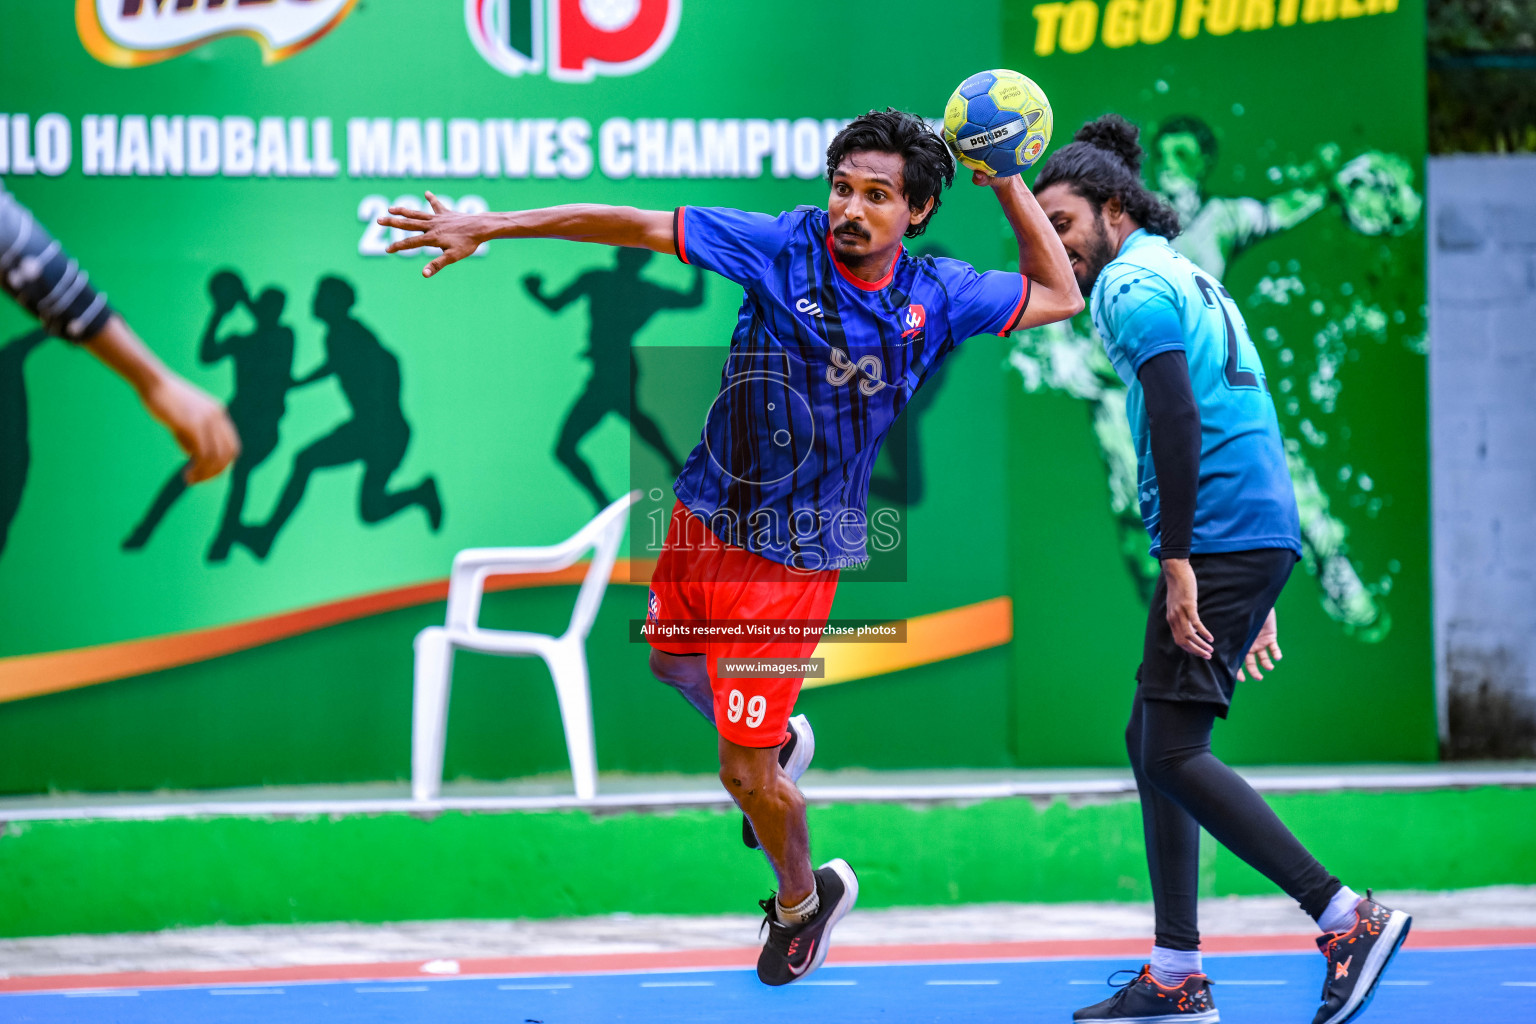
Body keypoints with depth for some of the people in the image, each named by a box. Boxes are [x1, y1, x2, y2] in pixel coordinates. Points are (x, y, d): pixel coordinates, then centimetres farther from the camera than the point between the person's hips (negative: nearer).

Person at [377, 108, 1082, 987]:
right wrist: (487, 228, -13)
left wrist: (1011, 185, -7)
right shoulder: (784, 246, -13)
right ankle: (780, 739, 53)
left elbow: (1060, 296, 6)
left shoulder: (937, 297, -9)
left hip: (792, 560, -3)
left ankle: (803, 899, 30)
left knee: (747, 776, 0)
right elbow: (634, 226, -11)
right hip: (706, 517, 3)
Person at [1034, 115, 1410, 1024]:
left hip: (1220, 537, -10)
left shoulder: (1135, 285, -6)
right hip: (1259, 539, 10)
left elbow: (1176, 420, -18)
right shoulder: (1188, 281, 24)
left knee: (1172, 753, -12)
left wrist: (1179, 562, -20)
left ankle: (1350, 918, -16)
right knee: (1154, 742, 12)